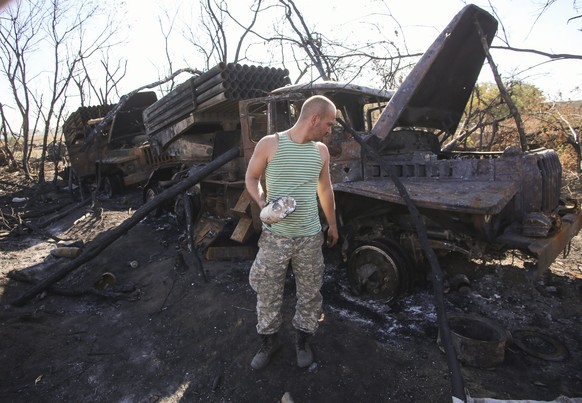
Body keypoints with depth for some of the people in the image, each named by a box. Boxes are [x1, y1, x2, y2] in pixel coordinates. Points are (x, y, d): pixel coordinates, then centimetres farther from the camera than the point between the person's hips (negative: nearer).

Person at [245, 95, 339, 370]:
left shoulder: (321, 151, 3)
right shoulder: (269, 144, -9)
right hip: (275, 237, -3)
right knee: (268, 293, 10)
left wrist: (332, 224, 21)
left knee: (310, 293, 13)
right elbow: (251, 177, 2)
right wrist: (261, 202, -18)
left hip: (310, 237, 3)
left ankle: (302, 340, 38)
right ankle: (269, 340, 35)